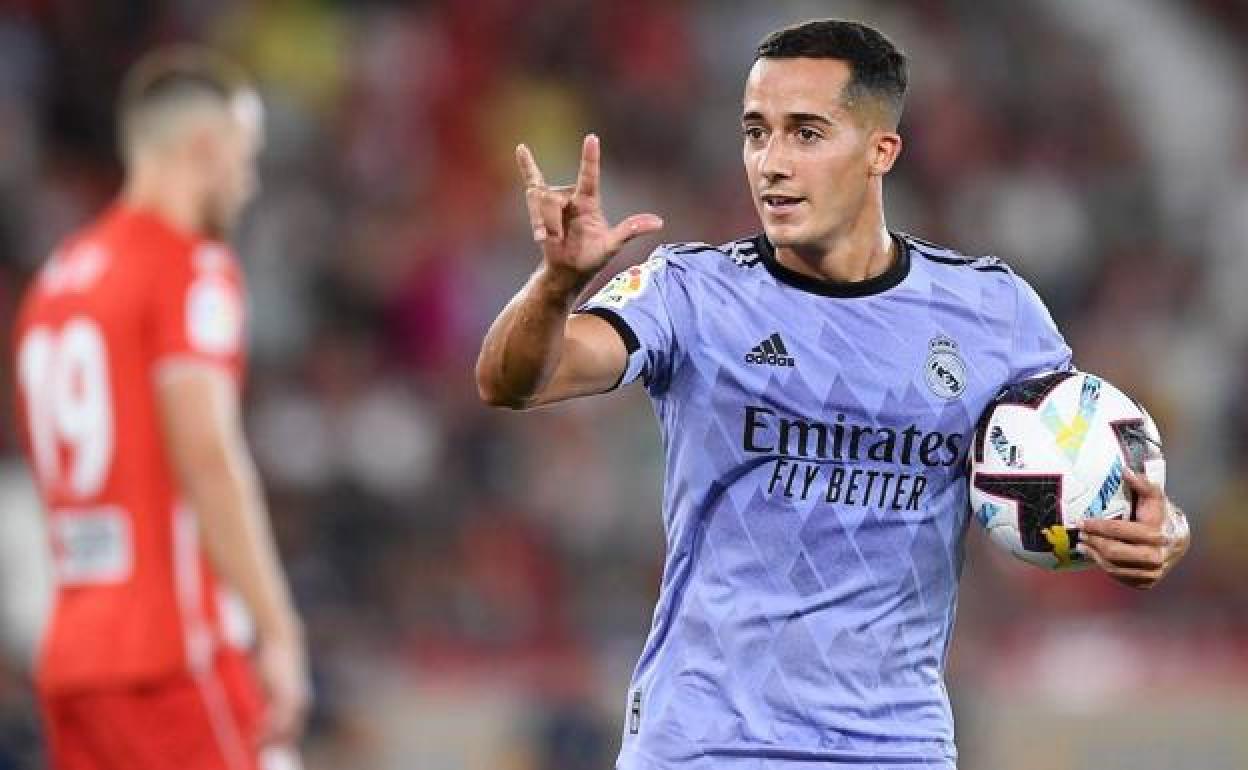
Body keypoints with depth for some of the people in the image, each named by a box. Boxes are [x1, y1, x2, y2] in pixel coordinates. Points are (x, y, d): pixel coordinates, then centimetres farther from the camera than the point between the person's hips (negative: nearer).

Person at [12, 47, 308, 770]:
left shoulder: (57, 278, 18)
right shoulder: (193, 267, -6)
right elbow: (207, 454, -17)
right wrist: (278, 630, -19)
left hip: (68, 657, 8)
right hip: (174, 651, -8)